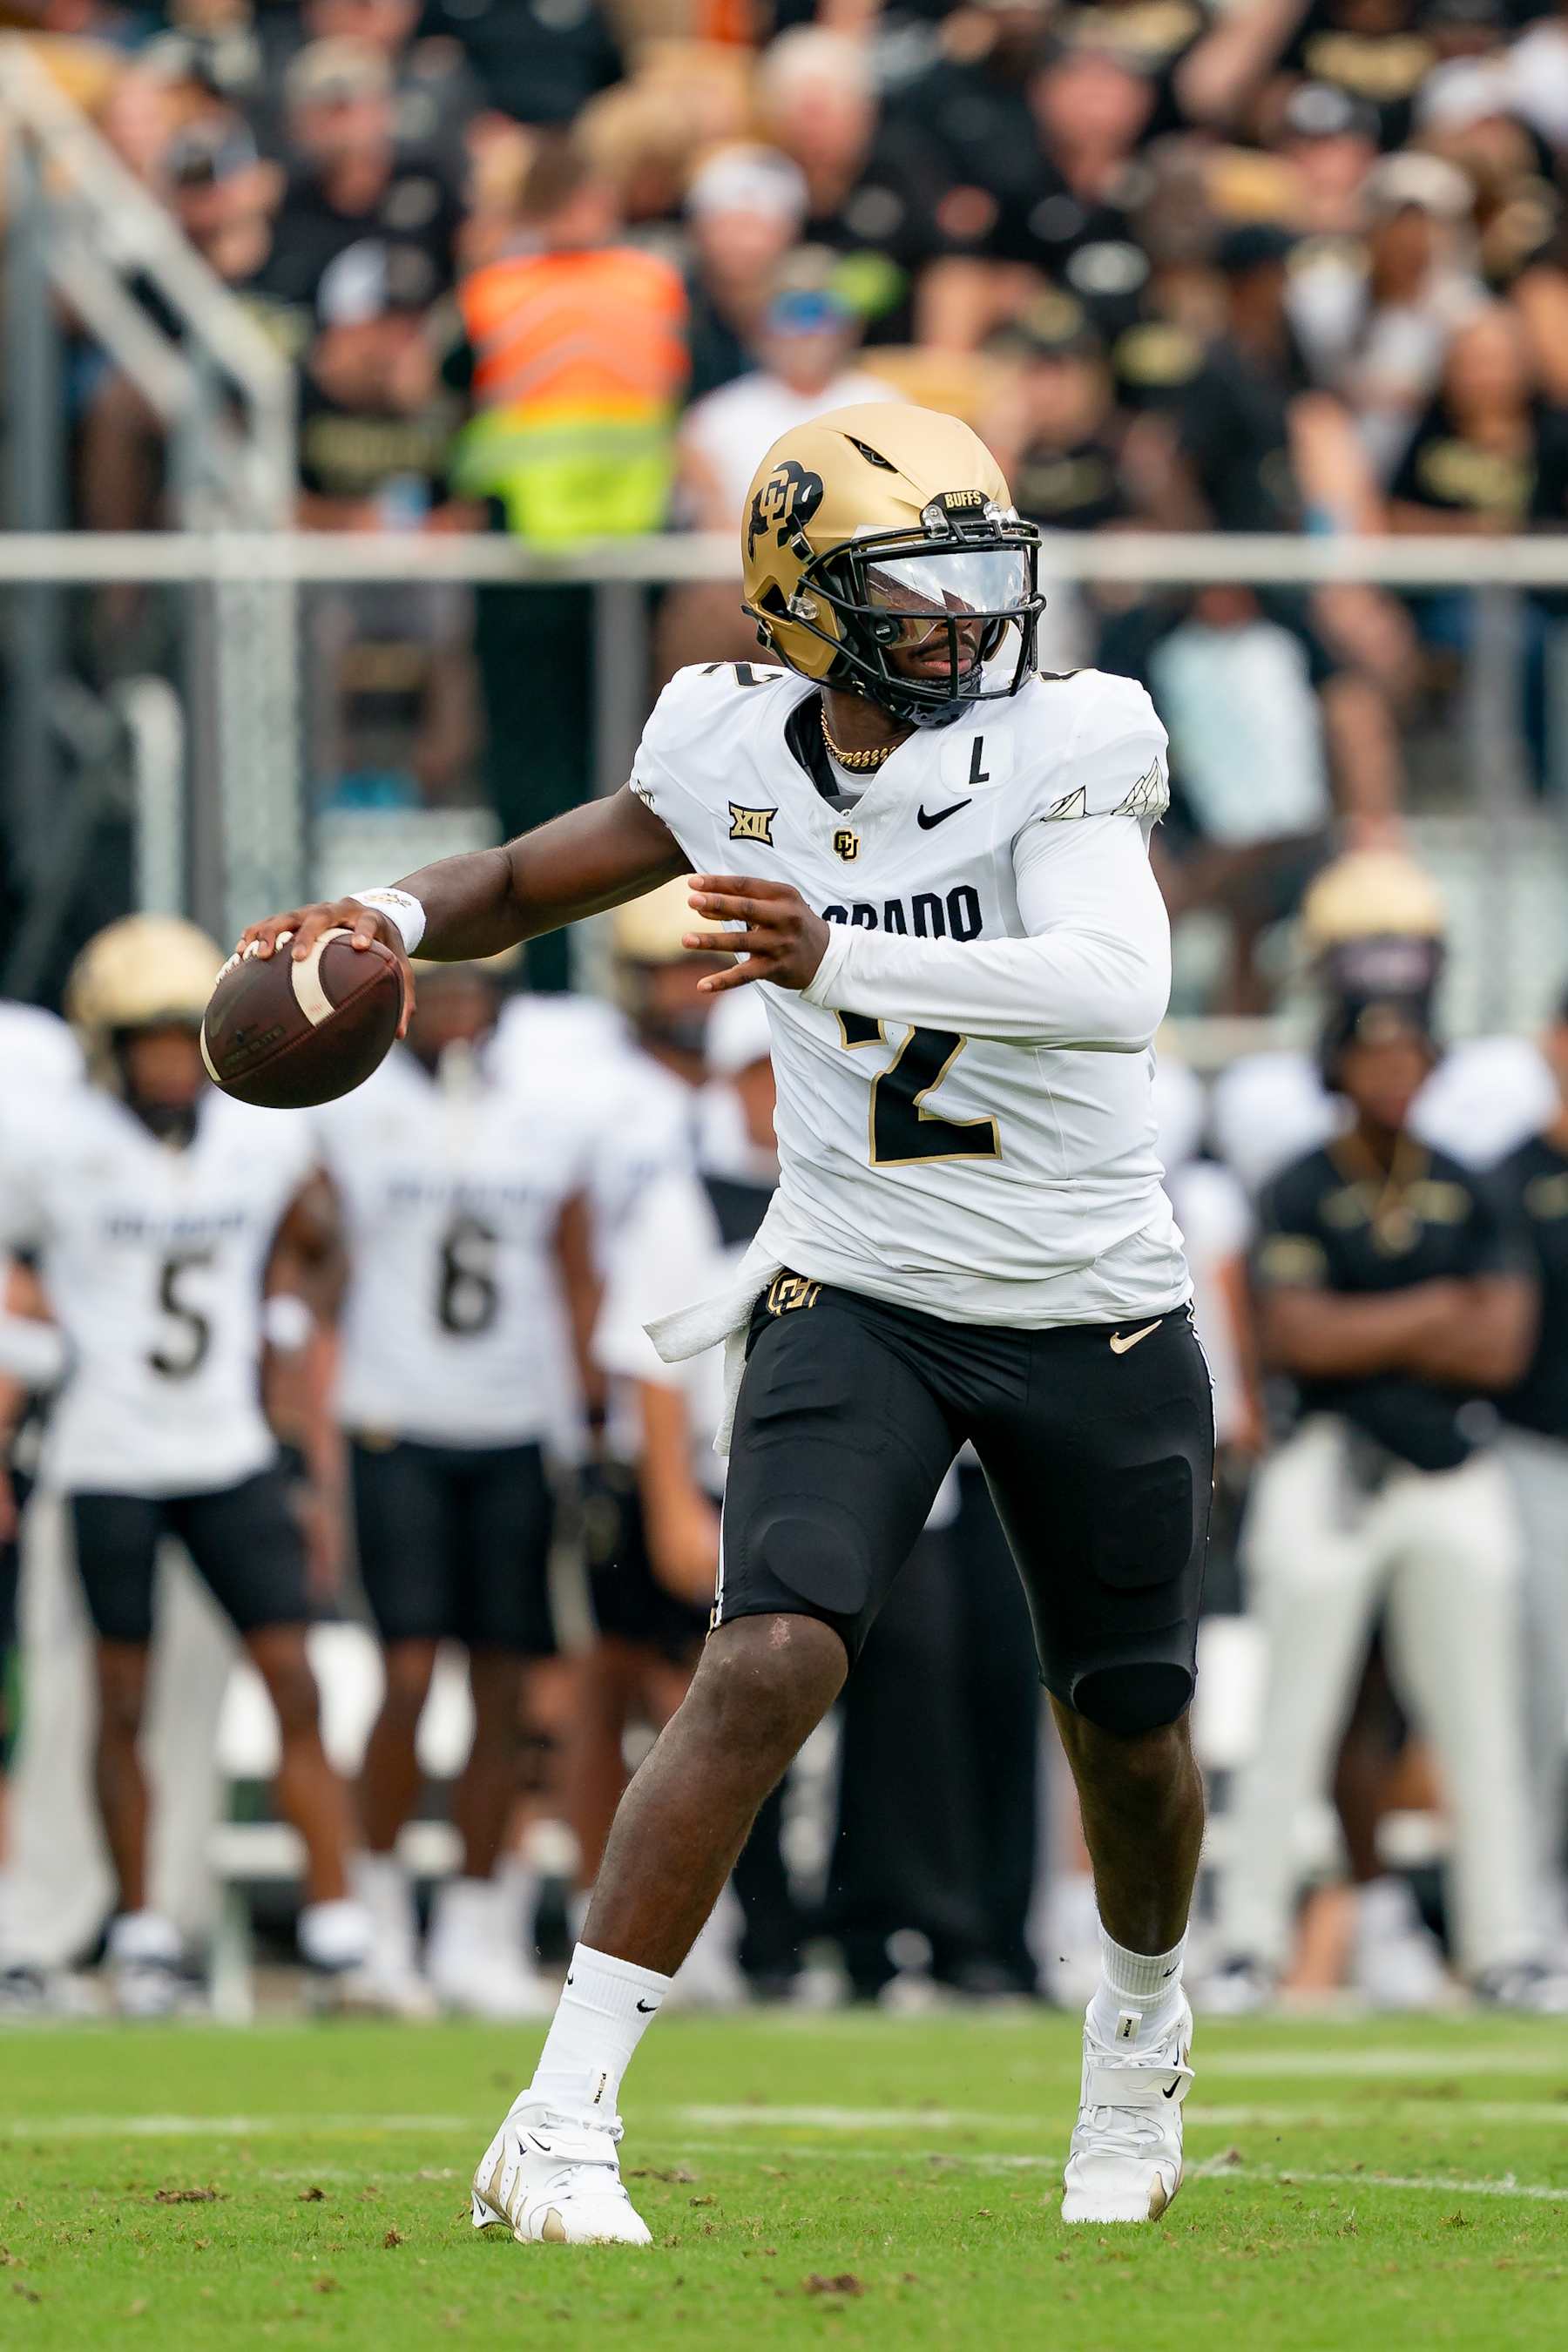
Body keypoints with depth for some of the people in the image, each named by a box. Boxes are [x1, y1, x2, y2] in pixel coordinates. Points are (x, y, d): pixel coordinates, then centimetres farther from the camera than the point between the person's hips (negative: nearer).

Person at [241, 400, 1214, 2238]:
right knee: (771, 1661, -22)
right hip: (857, 1301, 0)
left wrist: (839, 960, -44)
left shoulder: (1063, 752, -16)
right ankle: (562, 2124, -23)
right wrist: (395, 917, -14)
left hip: (1094, 1321, 0)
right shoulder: (741, 760, -6)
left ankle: (1141, 2028, 49)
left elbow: (1117, 985, -33)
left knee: (1129, 1731, 15)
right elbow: (528, 882, 10)